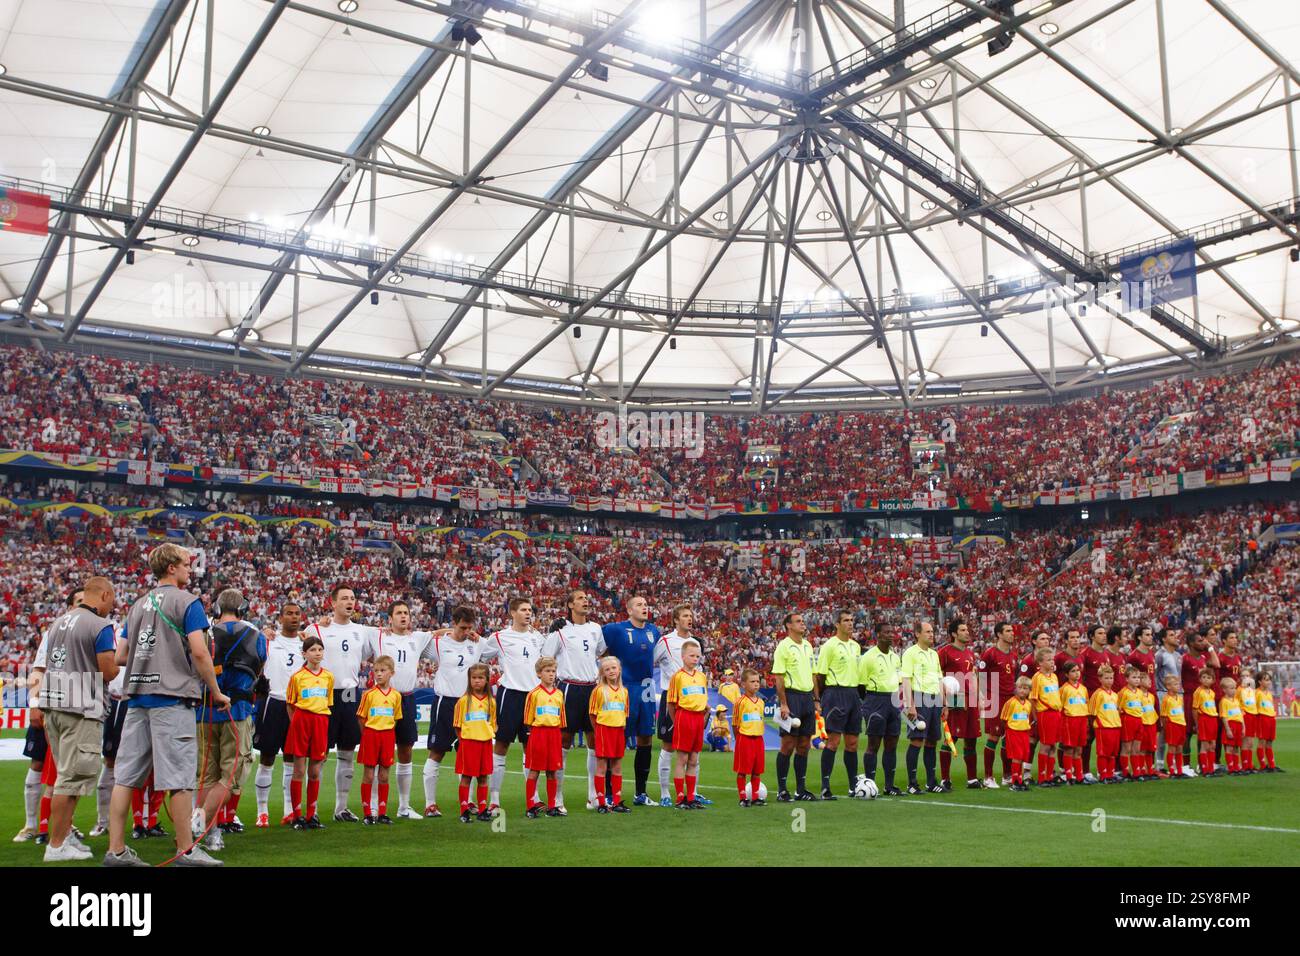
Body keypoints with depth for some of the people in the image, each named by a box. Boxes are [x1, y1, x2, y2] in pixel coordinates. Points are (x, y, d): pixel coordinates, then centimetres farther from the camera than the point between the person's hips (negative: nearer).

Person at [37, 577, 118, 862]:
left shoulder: (58, 623, 14)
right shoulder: (100, 626, -11)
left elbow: (49, 664, 21)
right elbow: (109, 672, -13)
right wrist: (122, 659, 7)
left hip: (52, 702, 8)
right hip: (81, 709, -8)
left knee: (67, 773, 17)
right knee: (73, 777, -3)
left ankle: (65, 833, 22)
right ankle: (57, 846, 0)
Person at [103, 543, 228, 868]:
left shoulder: (138, 605, 16)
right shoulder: (186, 601, -5)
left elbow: (121, 657, 17)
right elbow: (199, 652, -13)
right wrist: (216, 692, -4)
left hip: (137, 696, 7)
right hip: (172, 696, -7)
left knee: (126, 775, 7)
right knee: (179, 776, -3)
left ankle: (116, 850, 10)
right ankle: (186, 850, 1)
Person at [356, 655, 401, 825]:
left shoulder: (396, 695, 2)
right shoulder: (369, 694, -5)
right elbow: (361, 718, 1)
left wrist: (387, 732, 4)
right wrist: (368, 735, -2)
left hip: (388, 736, 2)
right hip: (370, 735, -2)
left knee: (384, 776, 7)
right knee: (368, 775, 1)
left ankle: (382, 813, 14)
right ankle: (367, 813, 7)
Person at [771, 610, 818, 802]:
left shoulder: (808, 646, 14)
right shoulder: (783, 647, -8)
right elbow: (778, 678, -11)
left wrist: (816, 700, 14)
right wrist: (783, 704, -17)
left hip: (808, 697, 7)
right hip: (792, 696, -7)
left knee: (804, 745, 9)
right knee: (788, 745, -4)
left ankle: (801, 789, 15)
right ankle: (781, 790, 3)